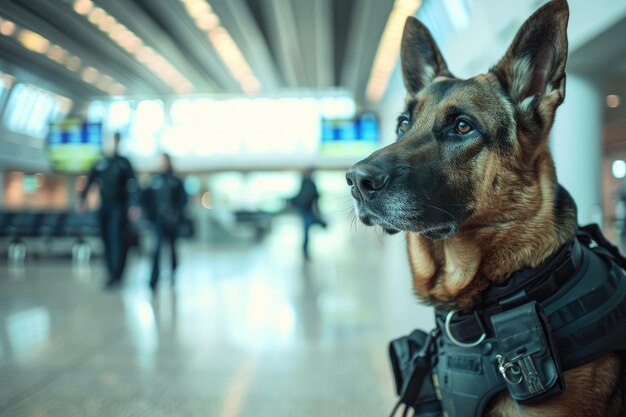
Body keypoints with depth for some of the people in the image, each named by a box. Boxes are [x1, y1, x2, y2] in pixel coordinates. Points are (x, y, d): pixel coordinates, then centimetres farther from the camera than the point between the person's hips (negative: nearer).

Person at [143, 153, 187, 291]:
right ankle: (154, 279, -17)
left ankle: (173, 276, 29)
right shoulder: (154, 180, 4)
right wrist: (151, 213, -2)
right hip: (158, 219, -1)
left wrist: (178, 214, -4)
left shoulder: (176, 181, 3)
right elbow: (148, 199, 7)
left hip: (172, 221, 1)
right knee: (157, 247, -13)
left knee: (173, 248, 12)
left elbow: (183, 199, 4)